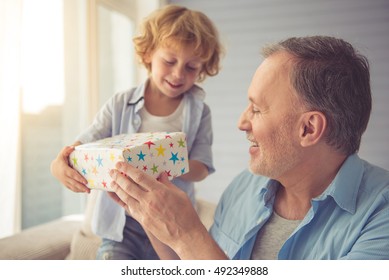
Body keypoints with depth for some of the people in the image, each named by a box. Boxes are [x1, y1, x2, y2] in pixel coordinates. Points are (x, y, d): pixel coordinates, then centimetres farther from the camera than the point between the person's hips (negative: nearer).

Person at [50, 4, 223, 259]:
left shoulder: (199, 111, -4)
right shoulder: (121, 104, -2)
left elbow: (202, 169, -10)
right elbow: (83, 146, -4)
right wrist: (60, 164, -27)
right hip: (122, 224, 0)